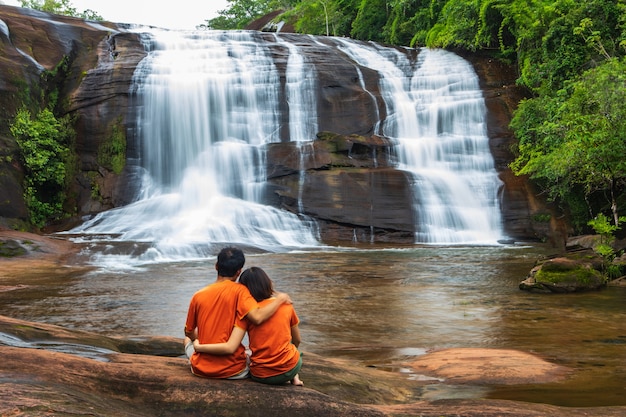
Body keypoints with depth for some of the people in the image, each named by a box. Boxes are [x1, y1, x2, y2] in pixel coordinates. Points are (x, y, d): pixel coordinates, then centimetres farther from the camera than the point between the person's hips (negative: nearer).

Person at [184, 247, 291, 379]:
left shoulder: (198, 296, -1)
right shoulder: (239, 290, -12)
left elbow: (189, 332, 11)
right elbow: (257, 317, -27)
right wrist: (280, 299, -12)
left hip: (201, 370, 2)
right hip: (232, 372, -2)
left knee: (188, 340, 32)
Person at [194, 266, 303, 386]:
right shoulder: (286, 305, -3)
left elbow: (230, 348, -18)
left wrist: (199, 347, -7)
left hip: (260, 375, -2)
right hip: (290, 369, 2)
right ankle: (295, 377, 15)